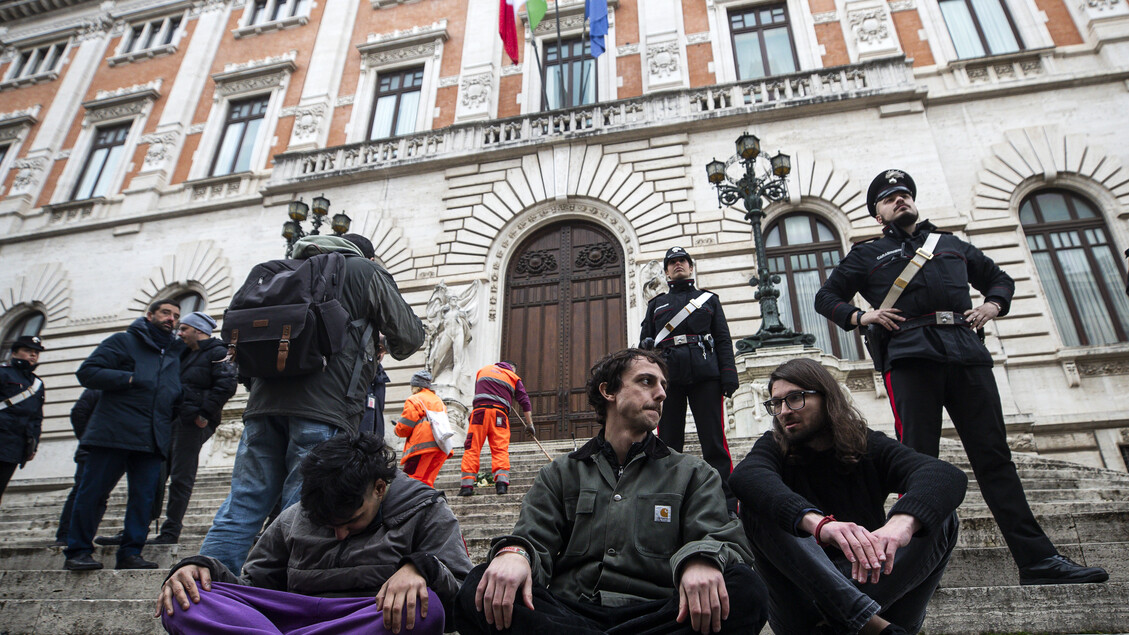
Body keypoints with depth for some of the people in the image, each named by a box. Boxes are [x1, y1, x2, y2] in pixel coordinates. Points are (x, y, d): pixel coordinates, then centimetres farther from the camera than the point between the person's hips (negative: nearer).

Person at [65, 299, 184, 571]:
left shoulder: (174, 354, 23)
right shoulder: (123, 341, 7)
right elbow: (87, 372, -3)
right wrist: (128, 378, -13)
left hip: (152, 440, 5)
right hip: (114, 433, -5)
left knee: (144, 497, 0)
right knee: (92, 492, -1)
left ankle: (130, 553, 6)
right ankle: (77, 552, 8)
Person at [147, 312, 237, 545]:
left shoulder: (217, 353, -5)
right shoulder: (186, 353, 24)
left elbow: (227, 384, -18)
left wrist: (205, 414, -20)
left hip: (193, 423, -9)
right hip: (171, 421, 9)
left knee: (181, 478, -5)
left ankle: (170, 532, 1)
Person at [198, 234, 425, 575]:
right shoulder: (365, 272, 10)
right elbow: (410, 336, 10)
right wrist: (390, 350, 32)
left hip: (265, 398, 6)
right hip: (324, 408, -5)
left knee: (242, 506, 8)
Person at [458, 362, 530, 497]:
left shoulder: (483, 370, 27)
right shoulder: (513, 377, 20)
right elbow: (525, 401, 14)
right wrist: (530, 423, 17)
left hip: (480, 410, 1)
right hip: (500, 412, -1)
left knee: (472, 447, -1)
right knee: (501, 449, -2)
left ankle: (467, 484, -6)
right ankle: (502, 482, -17)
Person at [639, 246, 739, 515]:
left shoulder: (709, 299, 21)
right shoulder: (657, 304, 24)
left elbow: (723, 339, 11)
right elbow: (645, 342, 16)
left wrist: (729, 375, -3)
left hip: (705, 374, -1)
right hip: (667, 376, 1)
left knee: (714, 441, -6)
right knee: (669, 442, 1)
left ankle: (727, 505, -3)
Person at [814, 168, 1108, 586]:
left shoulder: (951, 245, 30)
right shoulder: (869, 255, 21)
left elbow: (999, 278, 37)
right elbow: (826, 297, 18)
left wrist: (993, 304, 14)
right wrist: (860, 316, -1)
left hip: (966, 352, 3)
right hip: (909, 355, -3)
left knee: (994, 454, -2)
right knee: (919, 457, -10)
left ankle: (1037, 559, -2)